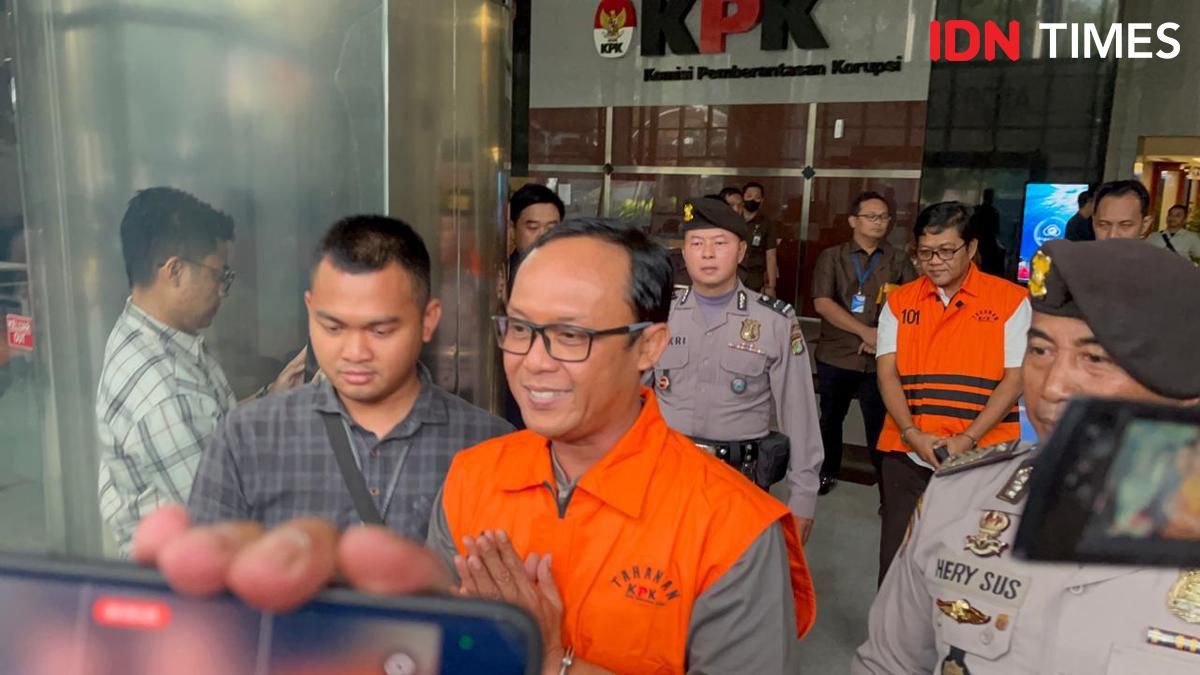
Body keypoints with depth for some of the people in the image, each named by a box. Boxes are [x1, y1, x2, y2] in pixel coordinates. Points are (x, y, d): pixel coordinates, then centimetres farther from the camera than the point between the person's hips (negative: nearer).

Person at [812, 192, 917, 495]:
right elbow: (822, 302, -10)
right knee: (831, 418, 15)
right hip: (836, 355, 1)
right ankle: (827, 472, 34)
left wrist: (885, 336, -15)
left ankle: (885, 481, 13)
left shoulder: (899, 260, 6)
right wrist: (865, 331, -16)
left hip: (882, 357, 0)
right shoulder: (832, 257, 2)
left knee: (880, 423, -2)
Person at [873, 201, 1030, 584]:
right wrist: (913, 433, -12)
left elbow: (1015, 379, -4)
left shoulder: (1011, 300, 0)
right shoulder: (899, 302, 8)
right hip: (907, 455, 2)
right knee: (897, 559, 8)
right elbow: (887, 374, 3)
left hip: (981, 459, -2)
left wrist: (967, 439, -13)